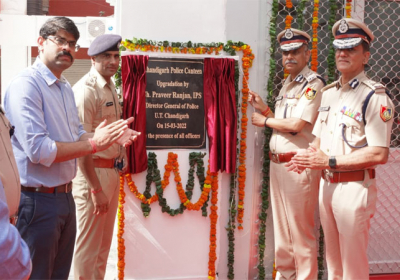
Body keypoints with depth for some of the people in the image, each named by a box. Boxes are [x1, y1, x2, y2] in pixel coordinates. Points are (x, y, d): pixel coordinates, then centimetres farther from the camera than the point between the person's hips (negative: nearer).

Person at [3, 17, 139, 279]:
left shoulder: (65, 88, 12)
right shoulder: (26, 85, -18)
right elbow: (38, 150, -25)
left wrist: (110, 137, 0)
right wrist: (94, 143, -20)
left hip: (65, 196, 9)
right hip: (37, 200, -9)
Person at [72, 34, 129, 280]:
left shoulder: (111, 87, 13)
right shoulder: (86, 90, -16)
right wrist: (96, 189, -21)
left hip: (113, 172, 9)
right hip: (93, 173, -9)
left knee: (105, 242, 17)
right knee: (88, 246, 2)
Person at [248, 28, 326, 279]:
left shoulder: (313, 84, -11)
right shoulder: (287, 85, 17)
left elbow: (296, 124, -20)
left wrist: (265, 121, -6)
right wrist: (263, 108, 8)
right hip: (277, 163, 9)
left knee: (301, 231, -1)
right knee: (281, 229, 17)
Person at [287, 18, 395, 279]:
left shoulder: (375, 97, -13)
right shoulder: (328, 93, 13)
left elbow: (379, 154, -20)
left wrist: (330, 161, -19)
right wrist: (307, 157, -2)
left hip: (355, 186, -7)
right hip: (326, 184, 8)